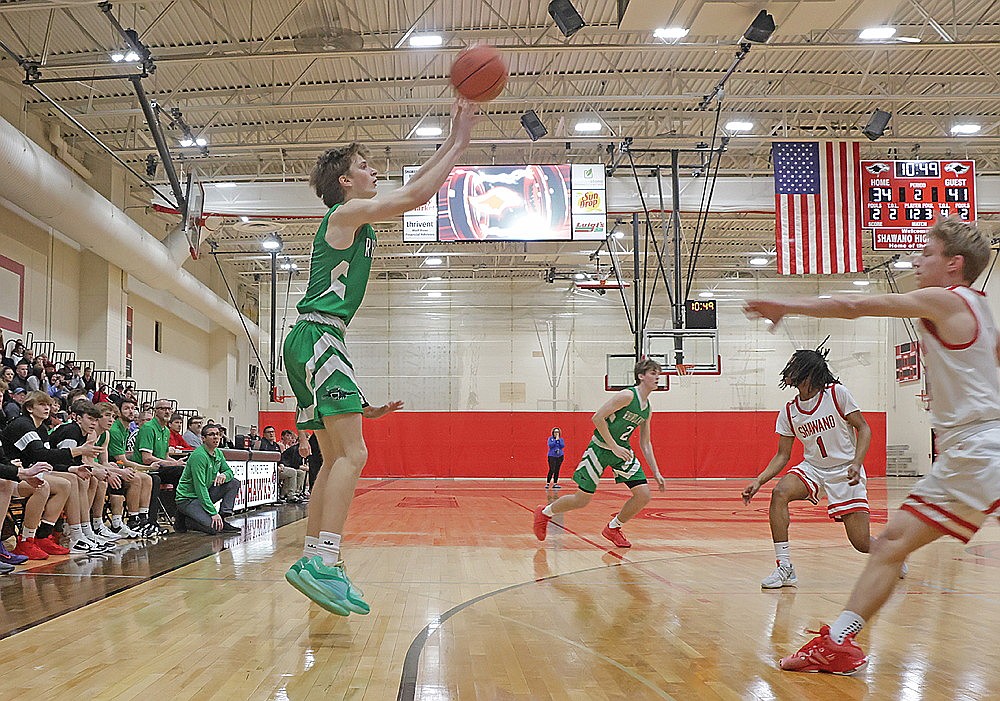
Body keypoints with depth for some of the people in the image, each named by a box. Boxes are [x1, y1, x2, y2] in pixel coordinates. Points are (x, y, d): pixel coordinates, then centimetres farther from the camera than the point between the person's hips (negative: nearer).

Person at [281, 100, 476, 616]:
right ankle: (324, 562, -28)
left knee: (335, 459, 10)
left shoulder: (357, 219, 22)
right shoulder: (347, 214, -5)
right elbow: (417, 195, -10)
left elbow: (414, 189, 28)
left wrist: (453, 142, 22)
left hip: (315, 342, 10)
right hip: (318, 337, -10)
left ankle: (312, 563, 11)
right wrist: (460, 143, 0)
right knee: (351, 455, -20)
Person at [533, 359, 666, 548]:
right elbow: (597, 418, -22)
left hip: (622, 450, 7)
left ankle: (613, 529, 14)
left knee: (643, 495, -6)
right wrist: (614, 447, -22)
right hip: (600, 448, -7)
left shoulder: (647, 408, 6)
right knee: (582, 499, -4)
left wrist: (656, 472, 9)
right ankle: (544, 513, 22)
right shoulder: (627, 396, -18)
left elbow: (645, 443, 14)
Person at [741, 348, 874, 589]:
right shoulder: (788, 412, -1)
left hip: (845, 472, -4)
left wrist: (856, 464, -22)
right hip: (812, 468, 4)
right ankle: (785, 568, -22)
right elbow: (782, 455, 4)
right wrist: (759, 481, -10)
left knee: (861, 543, -7)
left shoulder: (837, 393, -12)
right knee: (779, 493, -27)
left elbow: (864, 429, -8)